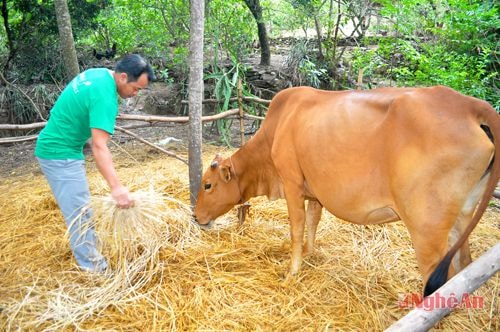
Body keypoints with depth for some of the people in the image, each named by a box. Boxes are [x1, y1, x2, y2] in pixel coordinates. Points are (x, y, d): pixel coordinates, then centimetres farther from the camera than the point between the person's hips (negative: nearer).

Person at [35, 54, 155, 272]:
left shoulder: (98, 74, 2)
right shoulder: (104, 96, -27)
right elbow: (99, 146, -36)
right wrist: (116, 187, -44)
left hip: (55, 147, 10)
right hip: (61, 153, -10)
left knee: (77, 207, 21)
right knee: (79, 212, -4)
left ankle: (86, 248, 37)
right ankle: (93, 266, 6)